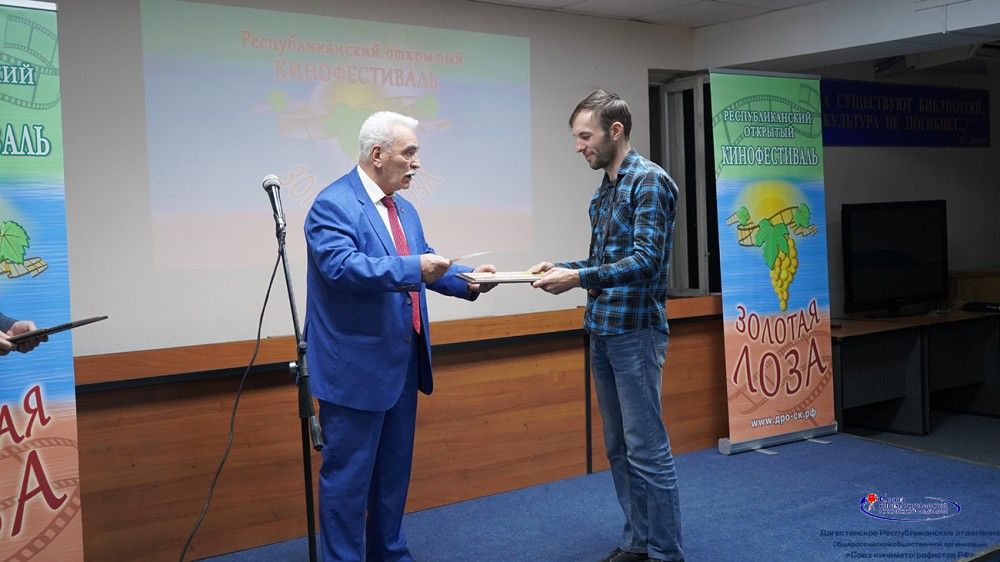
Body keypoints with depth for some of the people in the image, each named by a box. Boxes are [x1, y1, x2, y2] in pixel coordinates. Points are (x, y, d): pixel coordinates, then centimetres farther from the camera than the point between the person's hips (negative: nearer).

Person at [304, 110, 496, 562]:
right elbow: (340, 266, -26)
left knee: (394, 470, 18)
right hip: (357, 368, -9)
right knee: (348, 474, 0)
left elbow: (423, 263, 15)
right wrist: (412, 269, -32)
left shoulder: (403, 208, 14)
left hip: (403, 363, 9)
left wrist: (467, 281, -3)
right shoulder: (334, 204, -13)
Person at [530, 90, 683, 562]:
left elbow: (645, 261, -19)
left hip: (635, 330, -9)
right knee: (618, 447, 13)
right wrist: (562, 268, 4)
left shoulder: (649, 181, -11)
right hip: (601, 330, 9)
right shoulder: (603, 192, 15)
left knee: (647, 448, -4)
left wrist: (578, 279, -23)